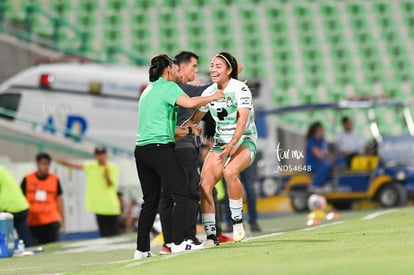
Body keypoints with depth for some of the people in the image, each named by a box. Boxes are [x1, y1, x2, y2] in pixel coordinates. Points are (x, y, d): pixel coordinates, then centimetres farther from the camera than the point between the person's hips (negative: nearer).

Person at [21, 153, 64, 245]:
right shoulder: (27, 180, 2)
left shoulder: (55, 179, 4)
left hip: (51, 223, 0)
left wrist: (62, 220, 9)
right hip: (32, 223, 0)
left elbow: (59, 199, 9)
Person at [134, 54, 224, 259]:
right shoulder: (168, 86, -2)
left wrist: (189, 130, 31)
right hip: (160, 148, -8)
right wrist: (214, 97, -5)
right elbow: (189, 103, -19)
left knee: (150, 200, 11)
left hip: (141, 148, 8)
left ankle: (142, 249, 8)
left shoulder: (148, 91, 25)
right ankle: (178, 242, -13)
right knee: (181, 194, -5)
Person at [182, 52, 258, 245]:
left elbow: (242, 119, -24)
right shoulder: (209, 92, 4)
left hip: (244, 141, -6)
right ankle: (210, 235, -4)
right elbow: (194, 119, 15)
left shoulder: (240, 89, -13)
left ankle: (237, 220, -20)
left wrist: (233, 143, -38)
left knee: (230, 171, -36)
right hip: (220, 143, 6)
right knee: (204, 184, -12)